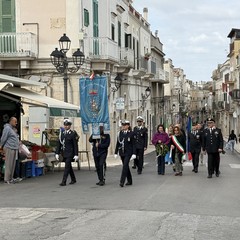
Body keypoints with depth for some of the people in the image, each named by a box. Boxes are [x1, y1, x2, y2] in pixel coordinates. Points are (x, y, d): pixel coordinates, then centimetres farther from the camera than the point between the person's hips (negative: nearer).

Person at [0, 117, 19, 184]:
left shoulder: (13, 129, 19)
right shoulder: (7, 128, -10)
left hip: (14, 149, 9)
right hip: (9, 148, -9)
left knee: (13, 164, 10)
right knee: (9, 164, -6)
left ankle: (11, 178, 16)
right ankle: (7, 179, -2)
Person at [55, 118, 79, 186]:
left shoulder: (73, 133, -6)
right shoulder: (61, 133, 8)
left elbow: (75, 145, -7)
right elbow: (59, 143, 10)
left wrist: (76, 155, -11)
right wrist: (57, 153, 5)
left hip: (70, 153, -6)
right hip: (64, 153, 6)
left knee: (67, 166, -10)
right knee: (69, 166, 16)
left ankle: (64, 181, -10)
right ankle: (73, 179, 30)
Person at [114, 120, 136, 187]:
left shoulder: (131, 133, -5)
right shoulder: (120, 133, 7)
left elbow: (134, 144, -6)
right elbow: (117, 143, 11)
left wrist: (134, 154, -12)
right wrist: (116, 153, 10)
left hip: (128, 153, -5)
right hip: (122, 152, 5)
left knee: (125, 166, -14)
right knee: (126, 166, 12)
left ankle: (122, 181, -14)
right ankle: (129, 181, 23)